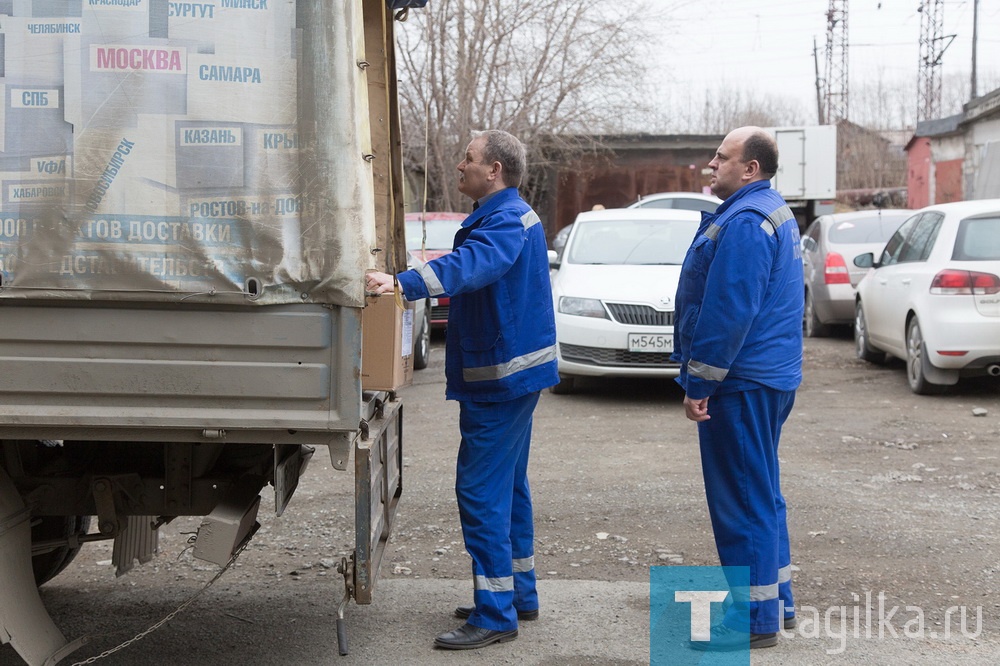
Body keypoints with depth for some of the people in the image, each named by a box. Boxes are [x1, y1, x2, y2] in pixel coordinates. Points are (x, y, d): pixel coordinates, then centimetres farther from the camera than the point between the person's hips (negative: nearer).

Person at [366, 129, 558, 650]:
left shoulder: (506, 220, -19)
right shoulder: (503, 216, 16)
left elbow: (469, 266, -37)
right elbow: (475, 266, 24)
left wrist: (403, 284, -50)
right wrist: (405, 283, 17)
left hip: (500, 377, -11)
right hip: (512, 372, 11)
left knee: (482, 490, -10)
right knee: (508, 485, 18)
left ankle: (495, 614, -6)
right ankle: (519, 594, 30)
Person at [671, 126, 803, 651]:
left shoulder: (744, 224, -19)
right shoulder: (774, 213, 17)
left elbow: (728, 313, -24)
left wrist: (699, 384, -19)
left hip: (741, 385, -11)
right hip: (768, 378, 11)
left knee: (743, 499, -5)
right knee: (760, 493, 18)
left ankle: (755, 618, 2)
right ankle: (775, 601, 28)